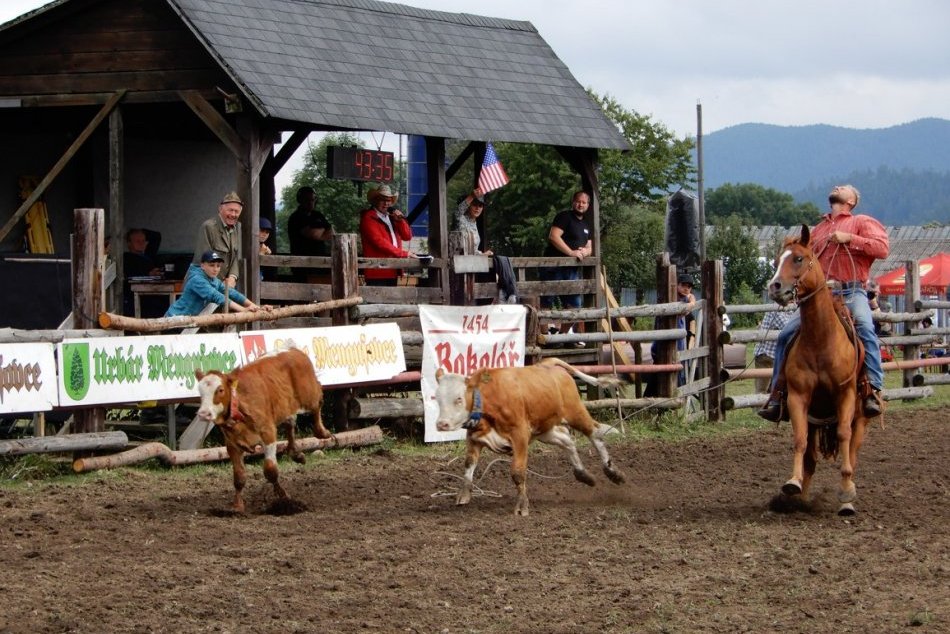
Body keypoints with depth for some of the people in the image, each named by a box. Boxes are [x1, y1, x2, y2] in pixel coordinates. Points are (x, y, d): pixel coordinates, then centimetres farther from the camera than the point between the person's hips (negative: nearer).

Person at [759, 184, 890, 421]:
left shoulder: (862, 223, 10)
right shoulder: (819, 229, 27)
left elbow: (883, 248, -6)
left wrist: (849, 239, -12)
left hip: (851, 292, -5)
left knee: (864, 326, -34)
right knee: (786, 335, -7)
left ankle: (874, 390, -35)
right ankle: (777, 396, -2)